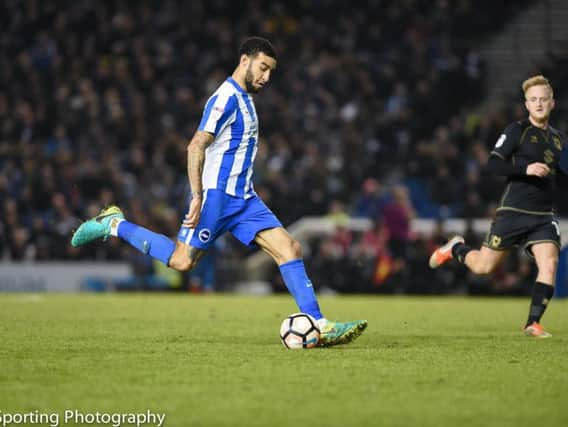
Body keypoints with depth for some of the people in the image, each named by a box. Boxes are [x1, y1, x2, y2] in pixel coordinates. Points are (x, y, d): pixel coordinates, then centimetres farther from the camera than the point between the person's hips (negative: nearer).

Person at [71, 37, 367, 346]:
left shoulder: (244, 99, 19)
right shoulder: (226, 98, -12)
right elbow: (196, 147, -20)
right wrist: (197, 196, -25)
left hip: (243, 198, 9)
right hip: (216, 193, -9)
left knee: (289, 248, -5)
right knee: (182, 261, -9)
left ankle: (318, 325, -10)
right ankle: (114, 225, 10)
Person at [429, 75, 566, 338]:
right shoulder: (517, 130, -4)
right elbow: (493, 164, -13)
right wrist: (526, 169, -23)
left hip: (543, 217, 4)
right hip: (513, 211, -4)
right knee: (484, 267, 1)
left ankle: (533, 323, -11)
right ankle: (456, 248, 34)